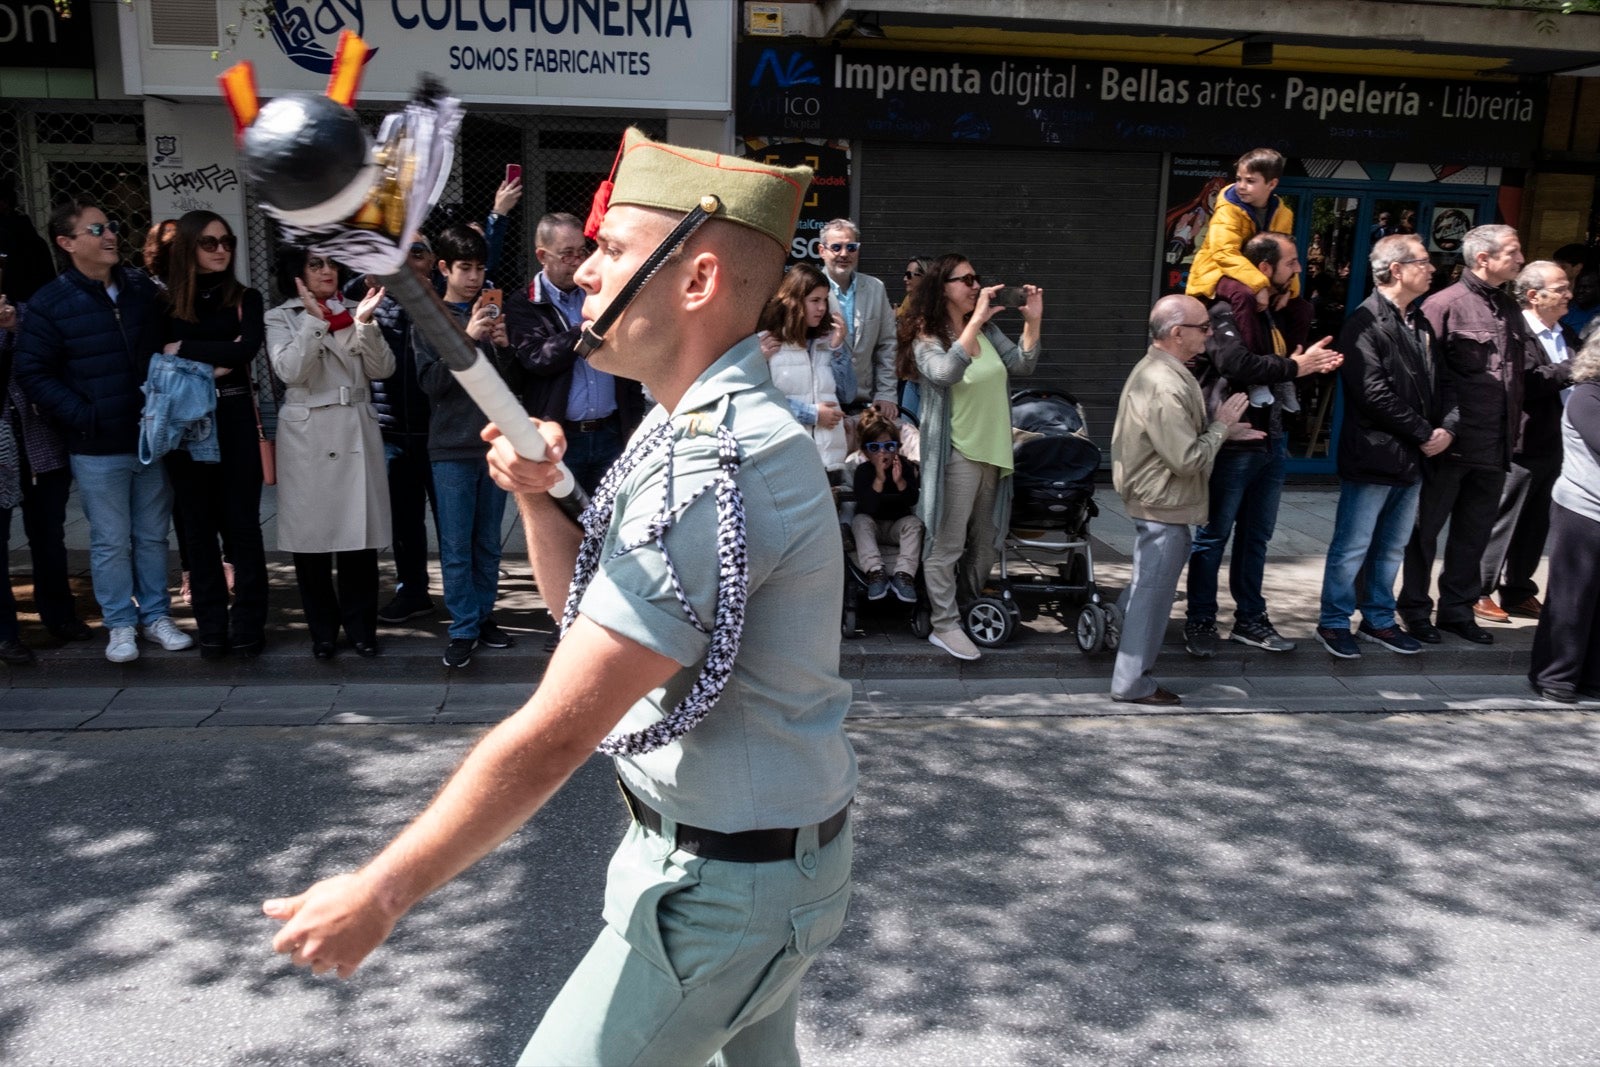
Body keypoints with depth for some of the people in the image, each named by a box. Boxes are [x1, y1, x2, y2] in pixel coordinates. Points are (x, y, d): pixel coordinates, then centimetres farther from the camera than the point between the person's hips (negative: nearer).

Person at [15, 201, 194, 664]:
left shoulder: (143, 289, 5)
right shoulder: (50, 304, -6)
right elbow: (33, 372, -5)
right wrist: (84, 417, -14)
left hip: (152, 438, 3)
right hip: (98, 449, -3)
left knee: (153, 536, 12)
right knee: (111, 542, 5)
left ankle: (157, 616, 24)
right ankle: (120, 625, 17)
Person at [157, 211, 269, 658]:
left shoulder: (246, 299, 3)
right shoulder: (166, 304, 4)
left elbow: (246, 350, -14)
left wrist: (185, 350, -9)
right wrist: (211, 363, -14)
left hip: (234, 422, -1)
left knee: (242, 524, 2)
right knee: (198, 526, 7)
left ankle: (248, 624, 11)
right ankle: (210, 627, 15)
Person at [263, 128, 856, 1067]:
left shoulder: (716, 470, -29)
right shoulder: (695, 428, 6)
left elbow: (553, 736, -27)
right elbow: (593, 610, 10)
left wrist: (380, 893, -17)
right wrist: (538, 498, -9)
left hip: (725, 885, -9)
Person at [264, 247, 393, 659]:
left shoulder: (352, 312, 13)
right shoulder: (280, 318, 5)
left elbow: (382, 369, 1)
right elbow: (290, 371, -12)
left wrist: (364, 323, -12)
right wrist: (314, 321, -17)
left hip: (357, 432, 2)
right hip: (307, 436, -2)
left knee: (360, 533, 2)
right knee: (311, 535, 3)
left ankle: (361, 627, 13)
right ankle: (322, 629, 16)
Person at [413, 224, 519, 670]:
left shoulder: (494, 314, 11)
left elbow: (513, 381, 11)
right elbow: (431, 383, -8)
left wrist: (504, 346, -8)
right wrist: (466, 339, -18)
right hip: (452, 448, -2)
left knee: (488, 542, 9)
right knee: (456, 545, -2)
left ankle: (484, 616, 20)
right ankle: (464, 629, 5)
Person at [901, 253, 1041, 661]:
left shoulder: (987, 330, 9)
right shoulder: (927, 337, -9)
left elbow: (1022, 365, 6)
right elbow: (945, 372, -29)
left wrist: (1032, 321, -6)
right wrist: (976, 319, -30)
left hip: (994, 451, 7)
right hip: (956, 454, -7)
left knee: (986, 542, 15)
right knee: (947, 544, -4)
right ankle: (945, 625, 2)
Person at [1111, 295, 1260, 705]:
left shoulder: (1155, 370, 8)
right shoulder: (1165, 387, -26)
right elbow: (1188, 460, -27)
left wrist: (1221, 429, 7)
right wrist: (1221, 426, -12)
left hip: (1156, 499, 10)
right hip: (1163, 505, -10)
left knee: (1147, 584, 24)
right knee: (1153, 591, 0)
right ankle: (1132, 684, 10)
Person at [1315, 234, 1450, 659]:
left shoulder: (1419, 323, 14)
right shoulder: (1366, 323, -11)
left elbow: (1433, 383, 18)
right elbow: (1374, 394, -18)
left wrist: (1444, 428, 1)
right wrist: (1425, 434, -12)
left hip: (1412, 458, 8)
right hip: (1372, 459, -8)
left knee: (1392, 548, 15)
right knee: (1352, 548, 1)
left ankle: (1379, 620, 27)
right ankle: (1334, 623, 13)